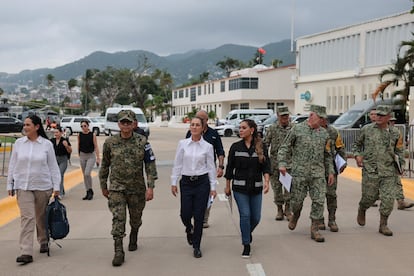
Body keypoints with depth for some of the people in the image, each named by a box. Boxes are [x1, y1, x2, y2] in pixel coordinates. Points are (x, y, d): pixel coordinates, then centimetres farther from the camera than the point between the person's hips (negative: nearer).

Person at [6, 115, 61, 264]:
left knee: (41, 217, 11)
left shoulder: (47, 144, -2)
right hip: (23, 186, 1)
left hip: (43, 186, -1)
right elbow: (13, 165, 8)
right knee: (27, 217, -8)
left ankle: (44, 243, 34)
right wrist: (10, 184, 8)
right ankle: (26, 253, -8)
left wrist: (56, 186, -2)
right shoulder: (19, 143, 2)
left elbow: (53, 166, 1)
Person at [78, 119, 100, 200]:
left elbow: (96, 147, -6)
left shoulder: (92, 135, -8)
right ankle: (88, 192, 18)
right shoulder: (79, 135, 1)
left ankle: (91, 191, 1)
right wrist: (79, 155, 15)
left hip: (91, 155, -4)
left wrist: (98, 158, -8)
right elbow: (78, 146, 12)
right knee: (84, 175, 8)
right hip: (82, 155, 4)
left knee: (87, 173, -17)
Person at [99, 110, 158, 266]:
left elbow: (150, 164, -6)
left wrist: (150, 187, -12)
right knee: (118, 219, -12)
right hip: (117, 188, -1)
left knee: (136, 219, 16)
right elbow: (104, 166, 9)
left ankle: (133, 238, 45)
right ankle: (118, 252, -4)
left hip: (137, 188, 1)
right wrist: (103, 186, 13)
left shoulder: (142, 142, -6)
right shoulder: (110, 143, -3)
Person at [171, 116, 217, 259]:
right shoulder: (182, 143, 1)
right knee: (185, 214, 2)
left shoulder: (207, 146, -2)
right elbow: (177, 164, 4)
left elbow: (211, 167, 2)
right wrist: (174, 182, 2)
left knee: (199, 216, 1)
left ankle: (196, 247, 17)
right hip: (186, 182, 1)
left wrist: (213, 187, 1)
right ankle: (189, 229, 39)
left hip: (202, 182, -1)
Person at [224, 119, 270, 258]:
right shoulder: (235, 147, 1)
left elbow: (266, 166, -2)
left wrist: (266, 181, -17)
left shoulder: (261, 146, 1)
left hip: (256, 187, 1)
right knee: (245, 215, -8)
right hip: (240, 187, -1)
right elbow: (230, 167, 5)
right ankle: (246, 245, 6)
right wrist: (227, 186, 6)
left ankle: (248, 232, 40)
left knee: (256, 217, 6)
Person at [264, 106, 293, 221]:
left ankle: (287, 209, 13)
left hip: (290, 163, 0)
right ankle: (279, 210, 19)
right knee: (277, 188, 6)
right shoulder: (272, 128, 0)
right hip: (275, 162, 0)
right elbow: (265, 144, 2)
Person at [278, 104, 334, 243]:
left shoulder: (324, 133, 9)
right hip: (299, 173, -3)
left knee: (319, 201, -3)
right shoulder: (297, 129, -2)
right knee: (297, 199, 5)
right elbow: (284, 148, 1)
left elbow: (327, 155, 17)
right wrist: (282, 164, -11)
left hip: (318, 174, 3)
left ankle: (314, 229, 8)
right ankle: (295, 215, 38)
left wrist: (330, 171, 14)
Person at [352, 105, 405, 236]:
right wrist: (357, 155, -1)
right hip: (370, 171, -1)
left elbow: (399, 151, 14)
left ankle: (383, 225, 10)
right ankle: (361, 210, 37)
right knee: (369, 196, 4)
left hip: (388, 172, 1)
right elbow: (356, 144, 15)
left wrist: (400, 166, 5)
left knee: (388, 198, -4)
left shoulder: (395, 133, 5)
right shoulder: (367, 129, 2)